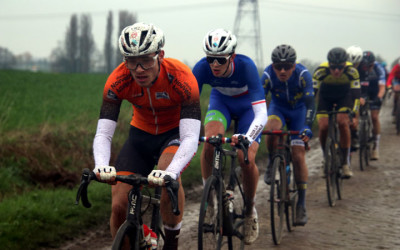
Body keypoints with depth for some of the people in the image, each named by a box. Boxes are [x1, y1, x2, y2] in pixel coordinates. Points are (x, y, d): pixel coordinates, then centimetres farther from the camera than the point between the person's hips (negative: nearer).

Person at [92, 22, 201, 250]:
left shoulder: (181, 78, -31)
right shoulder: (118, 81, -24)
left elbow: (191, 137, -37)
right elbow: (103, 133, -25)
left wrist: (170, 172, -55)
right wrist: (101, 166, -48)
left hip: (177, 132, -3)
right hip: (141, 134, 3)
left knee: (168, 178, -35)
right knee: (119, 206, -11)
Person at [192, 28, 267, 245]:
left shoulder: (245, 66, -37)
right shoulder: (202, 68, -30)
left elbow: (261, 114, -42)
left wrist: (247, 138, -58)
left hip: (247, 105, -2)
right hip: (221, 101, 2)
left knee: (246, 159, -18)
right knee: (210, 142, -28)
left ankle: (250, 209, 9)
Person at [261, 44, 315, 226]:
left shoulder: (303, 74, -30)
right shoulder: (268, 75, -27)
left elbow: (310, 103, -34)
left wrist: (307, 127, -47)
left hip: (298, 110, -1)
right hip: (278, 108, 1)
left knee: (298, 155, -11)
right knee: (272, 129, -36)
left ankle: (301, 204, -3)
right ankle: (272, 165, -8)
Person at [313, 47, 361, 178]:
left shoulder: (351, 71, -31)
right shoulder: (320, 71, -33)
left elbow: (356, 95, -27)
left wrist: (354, 114, -38)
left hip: (344, 96, 0)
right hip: (325, 97, 0)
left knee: (343, 123, -25)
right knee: (323, 127, -19)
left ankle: (345, 162, -13)